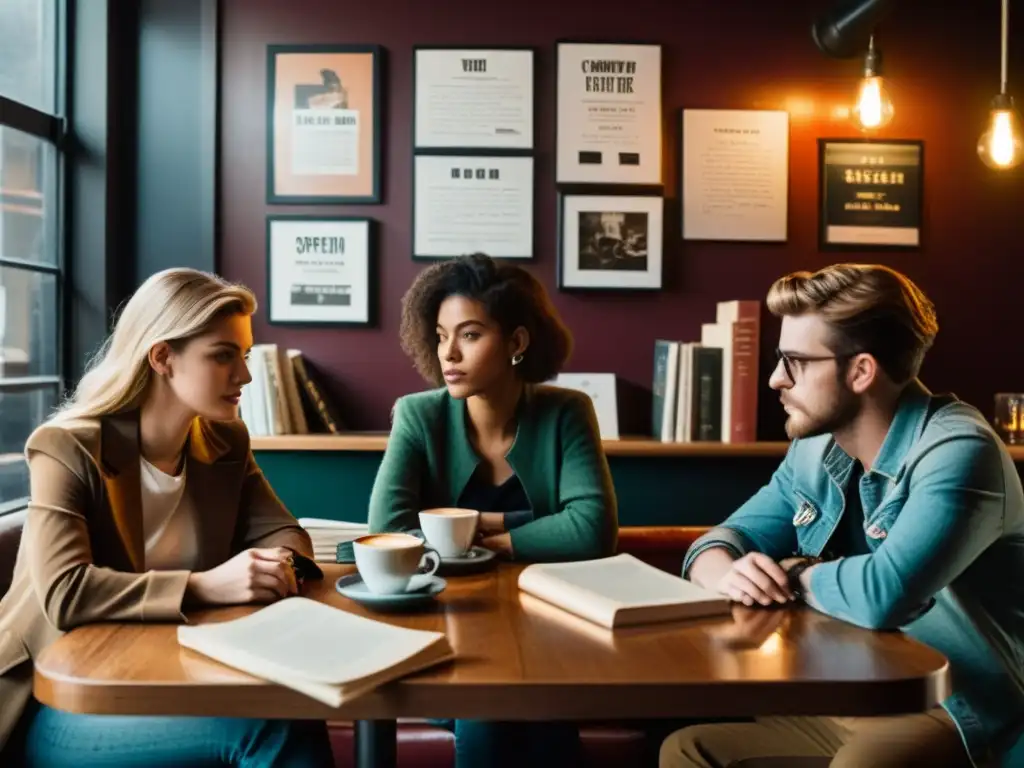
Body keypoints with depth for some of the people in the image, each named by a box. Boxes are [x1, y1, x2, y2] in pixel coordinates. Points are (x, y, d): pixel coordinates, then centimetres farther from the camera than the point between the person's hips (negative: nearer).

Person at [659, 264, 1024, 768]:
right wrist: (729, 574, -18)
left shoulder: (957, 452, -21)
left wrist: (796, 574, -14)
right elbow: (716, 543, 7)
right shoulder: (815, 448, 3)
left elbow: (883, 594, -35)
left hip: (952, 709, -7)